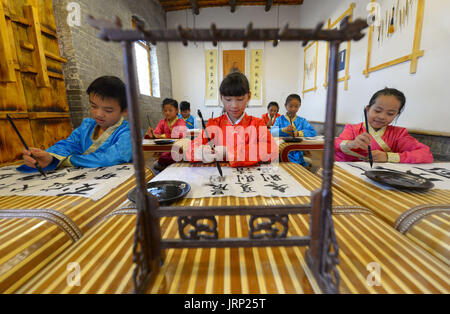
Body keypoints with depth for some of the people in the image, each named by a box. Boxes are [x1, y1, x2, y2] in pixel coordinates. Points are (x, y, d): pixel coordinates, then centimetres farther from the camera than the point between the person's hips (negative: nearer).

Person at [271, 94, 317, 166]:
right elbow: (272, 132, -9)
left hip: (297, 151, 3)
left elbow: (313, 132, 0)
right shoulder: (280, 119, 6)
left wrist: (298, 133, -13)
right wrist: (284, 130, -26)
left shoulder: (302, 121, 12)